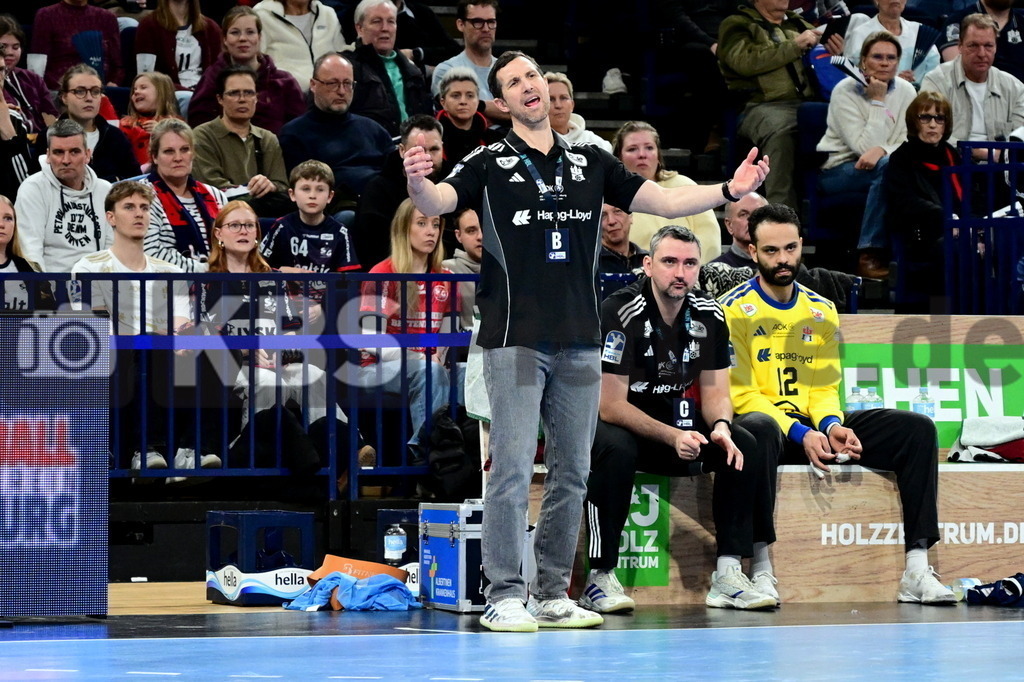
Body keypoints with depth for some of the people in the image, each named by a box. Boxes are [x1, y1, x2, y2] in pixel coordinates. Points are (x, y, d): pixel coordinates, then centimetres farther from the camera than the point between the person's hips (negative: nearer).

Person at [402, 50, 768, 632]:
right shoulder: (490, 164, 1)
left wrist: (729, 191, -2)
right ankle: (505, 597, -4)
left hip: (579, 342, 4)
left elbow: (660, 200, 11)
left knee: (572, 474, 8)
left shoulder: (591, 163, 12)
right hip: (515, 340, -4)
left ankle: (553, 595, 16)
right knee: (512, 470, -8)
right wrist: (419, 182, -38)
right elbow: (439, 202, -14)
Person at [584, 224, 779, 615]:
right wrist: (673, 437, -33)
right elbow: (611, 406, -22)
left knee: (745, 445, -15)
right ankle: (600, 578, -30)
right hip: (619, 426, -6)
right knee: (616, 450, -38)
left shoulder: (708, 315, -2)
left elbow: (715, 392, 3)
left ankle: (728, 574, -15)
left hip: (679, 428, 6)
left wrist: (720, 426, -22)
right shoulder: (621, 313, -20)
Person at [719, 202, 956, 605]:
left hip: (817, 427, 6)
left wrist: (832, 426, -13)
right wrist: (800, 435, -23)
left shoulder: (822, 311, 14)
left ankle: (916, 571, -18)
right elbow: (741, 394, -11)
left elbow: (824, 389, 11)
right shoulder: (734, 310, -4)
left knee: (918, 430, -9)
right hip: (768, 425, -6)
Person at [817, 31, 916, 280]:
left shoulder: (905, 91, 4)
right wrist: (877, 101, -17)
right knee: (887, 166, -35)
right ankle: (869, 256, -33)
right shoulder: (846, 91, -10)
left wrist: (882, 150, -25)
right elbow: (863, 147, -19)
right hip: (837, 170, -4)